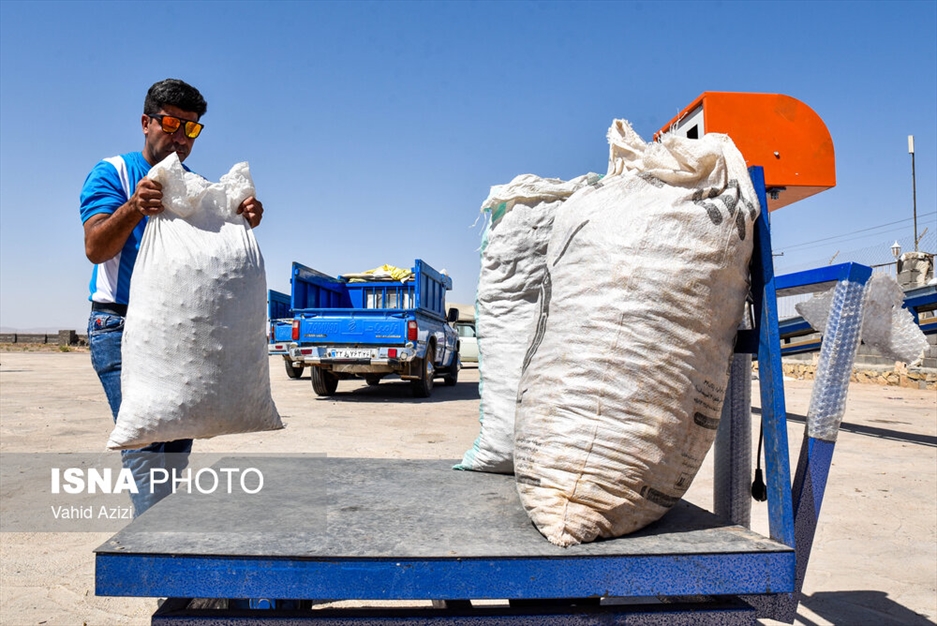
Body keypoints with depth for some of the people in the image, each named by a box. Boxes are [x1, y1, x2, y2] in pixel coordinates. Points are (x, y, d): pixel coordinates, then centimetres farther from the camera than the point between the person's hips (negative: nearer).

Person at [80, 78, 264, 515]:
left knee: (177, 447, 6)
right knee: (146, 443, -14)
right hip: (122, 327, -5)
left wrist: (244, 221, -12)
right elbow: (95, 248, -11)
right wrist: (133, 209, -29)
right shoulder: (113, 173, 2)